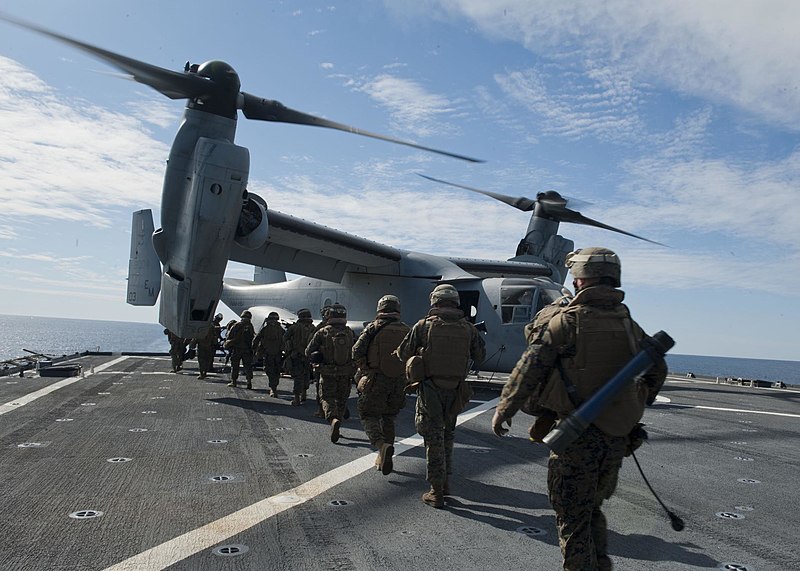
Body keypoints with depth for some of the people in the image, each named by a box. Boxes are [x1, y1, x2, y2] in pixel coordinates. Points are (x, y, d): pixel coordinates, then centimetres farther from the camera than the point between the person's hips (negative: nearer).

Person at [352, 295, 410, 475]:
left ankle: (382, 446, -22)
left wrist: (364, 368, 6)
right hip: (398, 381, 4)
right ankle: (384, 458, 20)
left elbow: (357, 352, -10)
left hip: (375, 380, -4)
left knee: (369, 416, 4)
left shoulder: (373, 328, -5)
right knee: (388, 418, 18)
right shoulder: (406, 330, 4)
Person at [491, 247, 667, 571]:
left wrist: (503, 410, -3)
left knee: (573, 518, 7)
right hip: (617, 434, 6)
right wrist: (638, 405, 32)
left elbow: (529, 368, -14)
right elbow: (658, 370, 20)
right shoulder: (629, 324, 6)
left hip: (578, 432, -6)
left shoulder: (568, 320, -12)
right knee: (592, 508, 23)